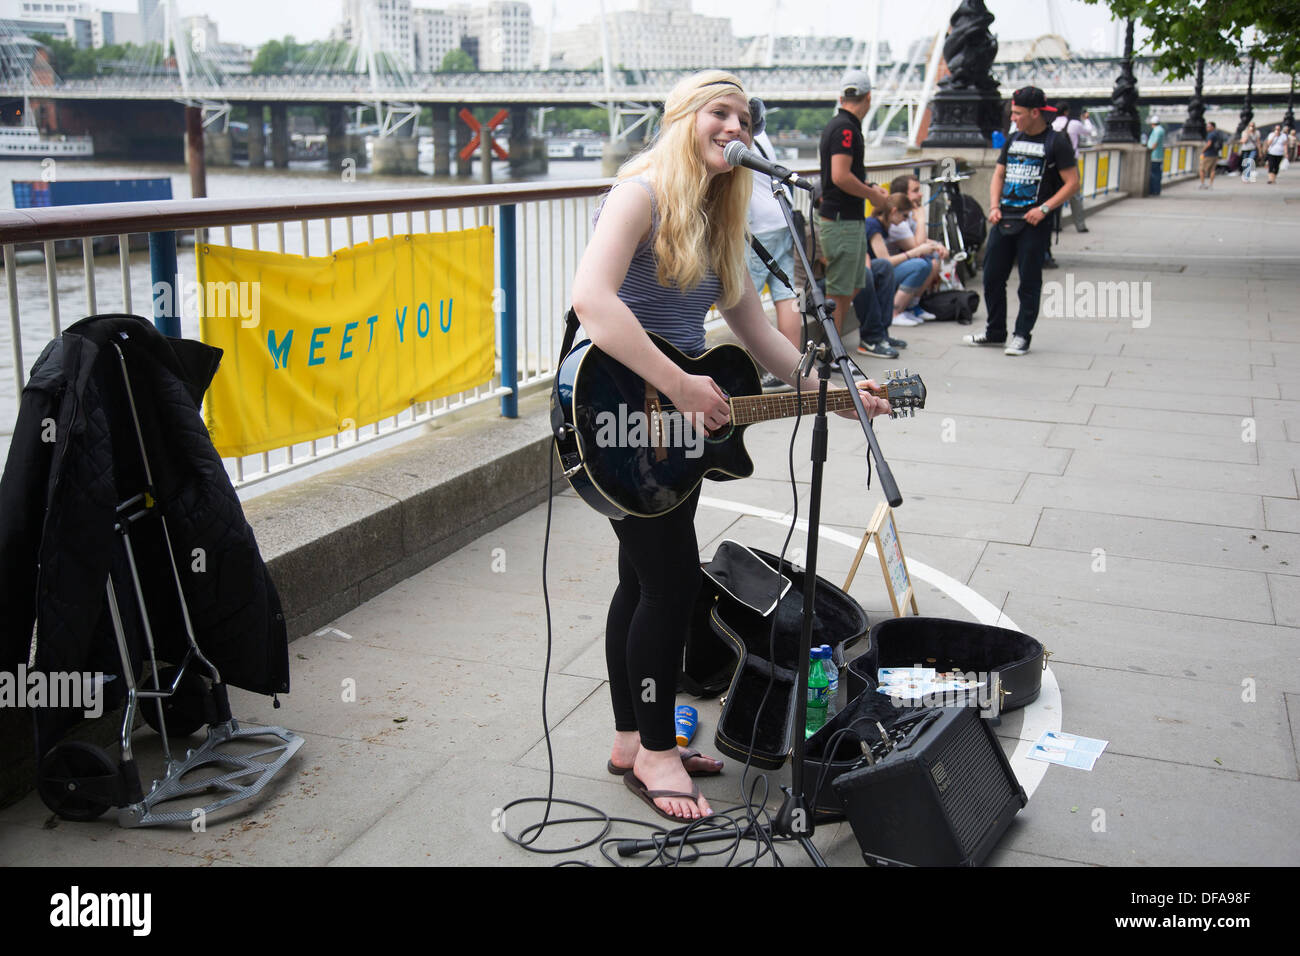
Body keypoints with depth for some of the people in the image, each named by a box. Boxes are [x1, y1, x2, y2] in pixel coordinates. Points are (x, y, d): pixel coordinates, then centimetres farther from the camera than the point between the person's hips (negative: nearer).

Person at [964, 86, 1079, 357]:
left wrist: (1044, 208, -17)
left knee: (1029, 281, 0)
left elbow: (1072, 182, -7)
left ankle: (1022, 335, 9)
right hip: (1004, 220, 6)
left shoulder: (1056, 142, -4)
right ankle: (995, 332, 21)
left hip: (1033, 223, -6)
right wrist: (994, 206, 3)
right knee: (992, 276, 8)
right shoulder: (1014, 140, 14)